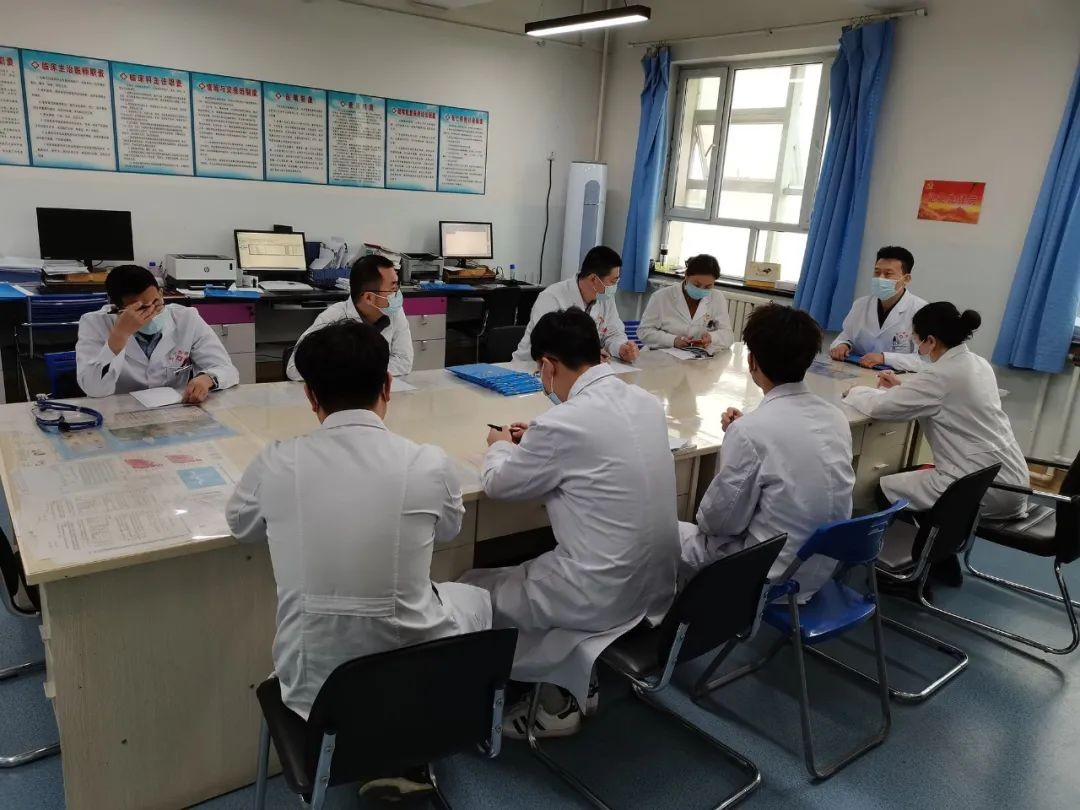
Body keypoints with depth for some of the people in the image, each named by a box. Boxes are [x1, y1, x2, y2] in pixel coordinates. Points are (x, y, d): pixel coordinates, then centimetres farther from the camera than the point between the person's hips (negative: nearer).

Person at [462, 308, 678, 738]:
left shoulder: (563, 423, -22)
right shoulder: (647, 402, 0)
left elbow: (498, 484, -4)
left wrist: (501, 446, 16)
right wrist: (536, 441, 20)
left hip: (602, 597, -8)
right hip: (656, 586, 8)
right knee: (529, 570, 28)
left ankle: (555, 702, 19)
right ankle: (574, 686, 28)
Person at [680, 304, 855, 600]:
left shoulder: (750, 431, -25)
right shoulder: (837, 417, -4)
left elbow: (720, 522, -15)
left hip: (771, 578, -7)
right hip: (821, 570, 7)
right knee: (706, 530, 25)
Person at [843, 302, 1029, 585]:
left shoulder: (942, 375, -20)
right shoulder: (978, 364, 7)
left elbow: (879, 406, -16)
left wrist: (856, 391, 3)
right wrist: (903, 386, 17)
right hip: (1010, 480, 9)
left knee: (885, 489, 4)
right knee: (912, 475, 25)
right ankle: (942, 566, 32)